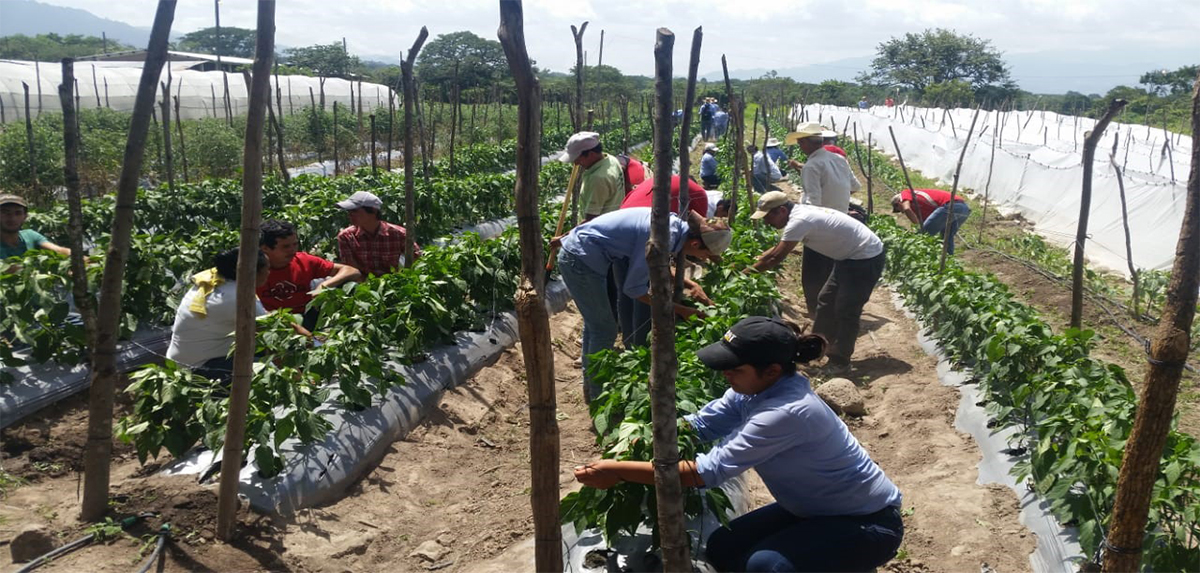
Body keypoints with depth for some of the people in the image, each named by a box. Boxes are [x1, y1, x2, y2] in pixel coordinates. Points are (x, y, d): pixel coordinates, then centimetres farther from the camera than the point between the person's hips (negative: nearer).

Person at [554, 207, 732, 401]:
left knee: (595, 323, 21)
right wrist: (680, 310, -14)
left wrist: (691, 285, 6)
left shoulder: (675, 223, -2)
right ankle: (598, 398, 14)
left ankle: (590, 389, 38)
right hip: (580, 260, -10)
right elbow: (634, 288, -19)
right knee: (605, 329, 0)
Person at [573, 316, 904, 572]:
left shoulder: (787, 413, -36)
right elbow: (699, 424, -5)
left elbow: (706, 471, -34)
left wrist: (620, 472, -30)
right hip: (813, 508, 8)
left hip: (869, 522, -8)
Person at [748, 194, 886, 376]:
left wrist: (747, 272, -13)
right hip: (850, 257, 10)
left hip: (867, 258, -10)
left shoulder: (799, 221, -26)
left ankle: (840, 362, 0)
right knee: (826, 301, 15)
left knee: (846, 311, -9)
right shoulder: (799, 214, 4)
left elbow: (776, 257, -23)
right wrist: (751, 263, 10)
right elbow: (777, 249, 15)